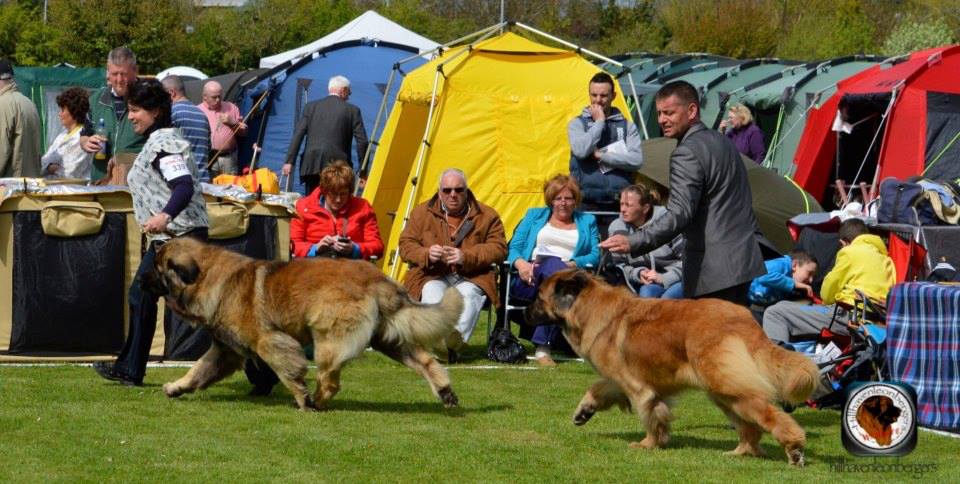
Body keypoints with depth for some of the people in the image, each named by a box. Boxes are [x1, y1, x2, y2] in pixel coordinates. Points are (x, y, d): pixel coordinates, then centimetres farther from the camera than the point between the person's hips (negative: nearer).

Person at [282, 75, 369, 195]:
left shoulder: (311, 107, 10)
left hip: (311, 164, 2)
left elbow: (298, 134, 3)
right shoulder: (352, 110, 4)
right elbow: (362, 141, 1)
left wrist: (289, 161, 2)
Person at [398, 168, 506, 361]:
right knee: (432, 293, -35)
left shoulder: (486, 215, 10)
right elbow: (406, 245, 11)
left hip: (471, 277, -1)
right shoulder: (422, 213, 14)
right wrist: (426, 254, -12)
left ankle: (452, 343, -51)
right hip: (432, 275, 1)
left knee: (469, 294, -36)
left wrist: (467, 257, -14)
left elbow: (498, 248, 3)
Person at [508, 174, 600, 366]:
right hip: (529, 279, 0)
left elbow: (596, 256, 10)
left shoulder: (587, 221, 27)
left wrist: (572, 264, -10)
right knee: (553, 266, -38)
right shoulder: (535, 215, 29)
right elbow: (514, 247, 16)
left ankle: (543, 346, -44)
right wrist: (520, 263, -8)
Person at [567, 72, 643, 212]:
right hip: (587, 203, -1)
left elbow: (637, 160, -4)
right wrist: (599, 122, -3)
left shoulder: (627, 126, 10)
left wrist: (601, 155, -7)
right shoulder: (577, 124, 8)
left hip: (620, 204, 1)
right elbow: (581, 150, -12)